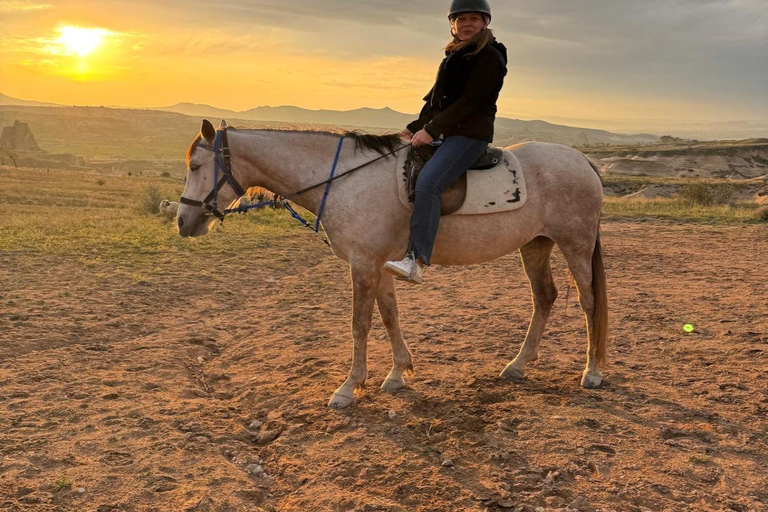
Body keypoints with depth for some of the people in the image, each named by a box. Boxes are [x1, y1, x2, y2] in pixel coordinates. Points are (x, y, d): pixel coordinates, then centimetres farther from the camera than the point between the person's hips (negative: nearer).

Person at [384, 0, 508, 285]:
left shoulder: (489, 57, -6)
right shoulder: (453, 56, 21)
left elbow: (470, 101, -16)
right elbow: (436, 100, 22)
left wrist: (431, 130, -20)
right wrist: (414, 128, 8)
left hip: (471, 133, -10)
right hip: (446, 133, 10)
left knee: (427, 183, -30)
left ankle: (416, 262, -37)